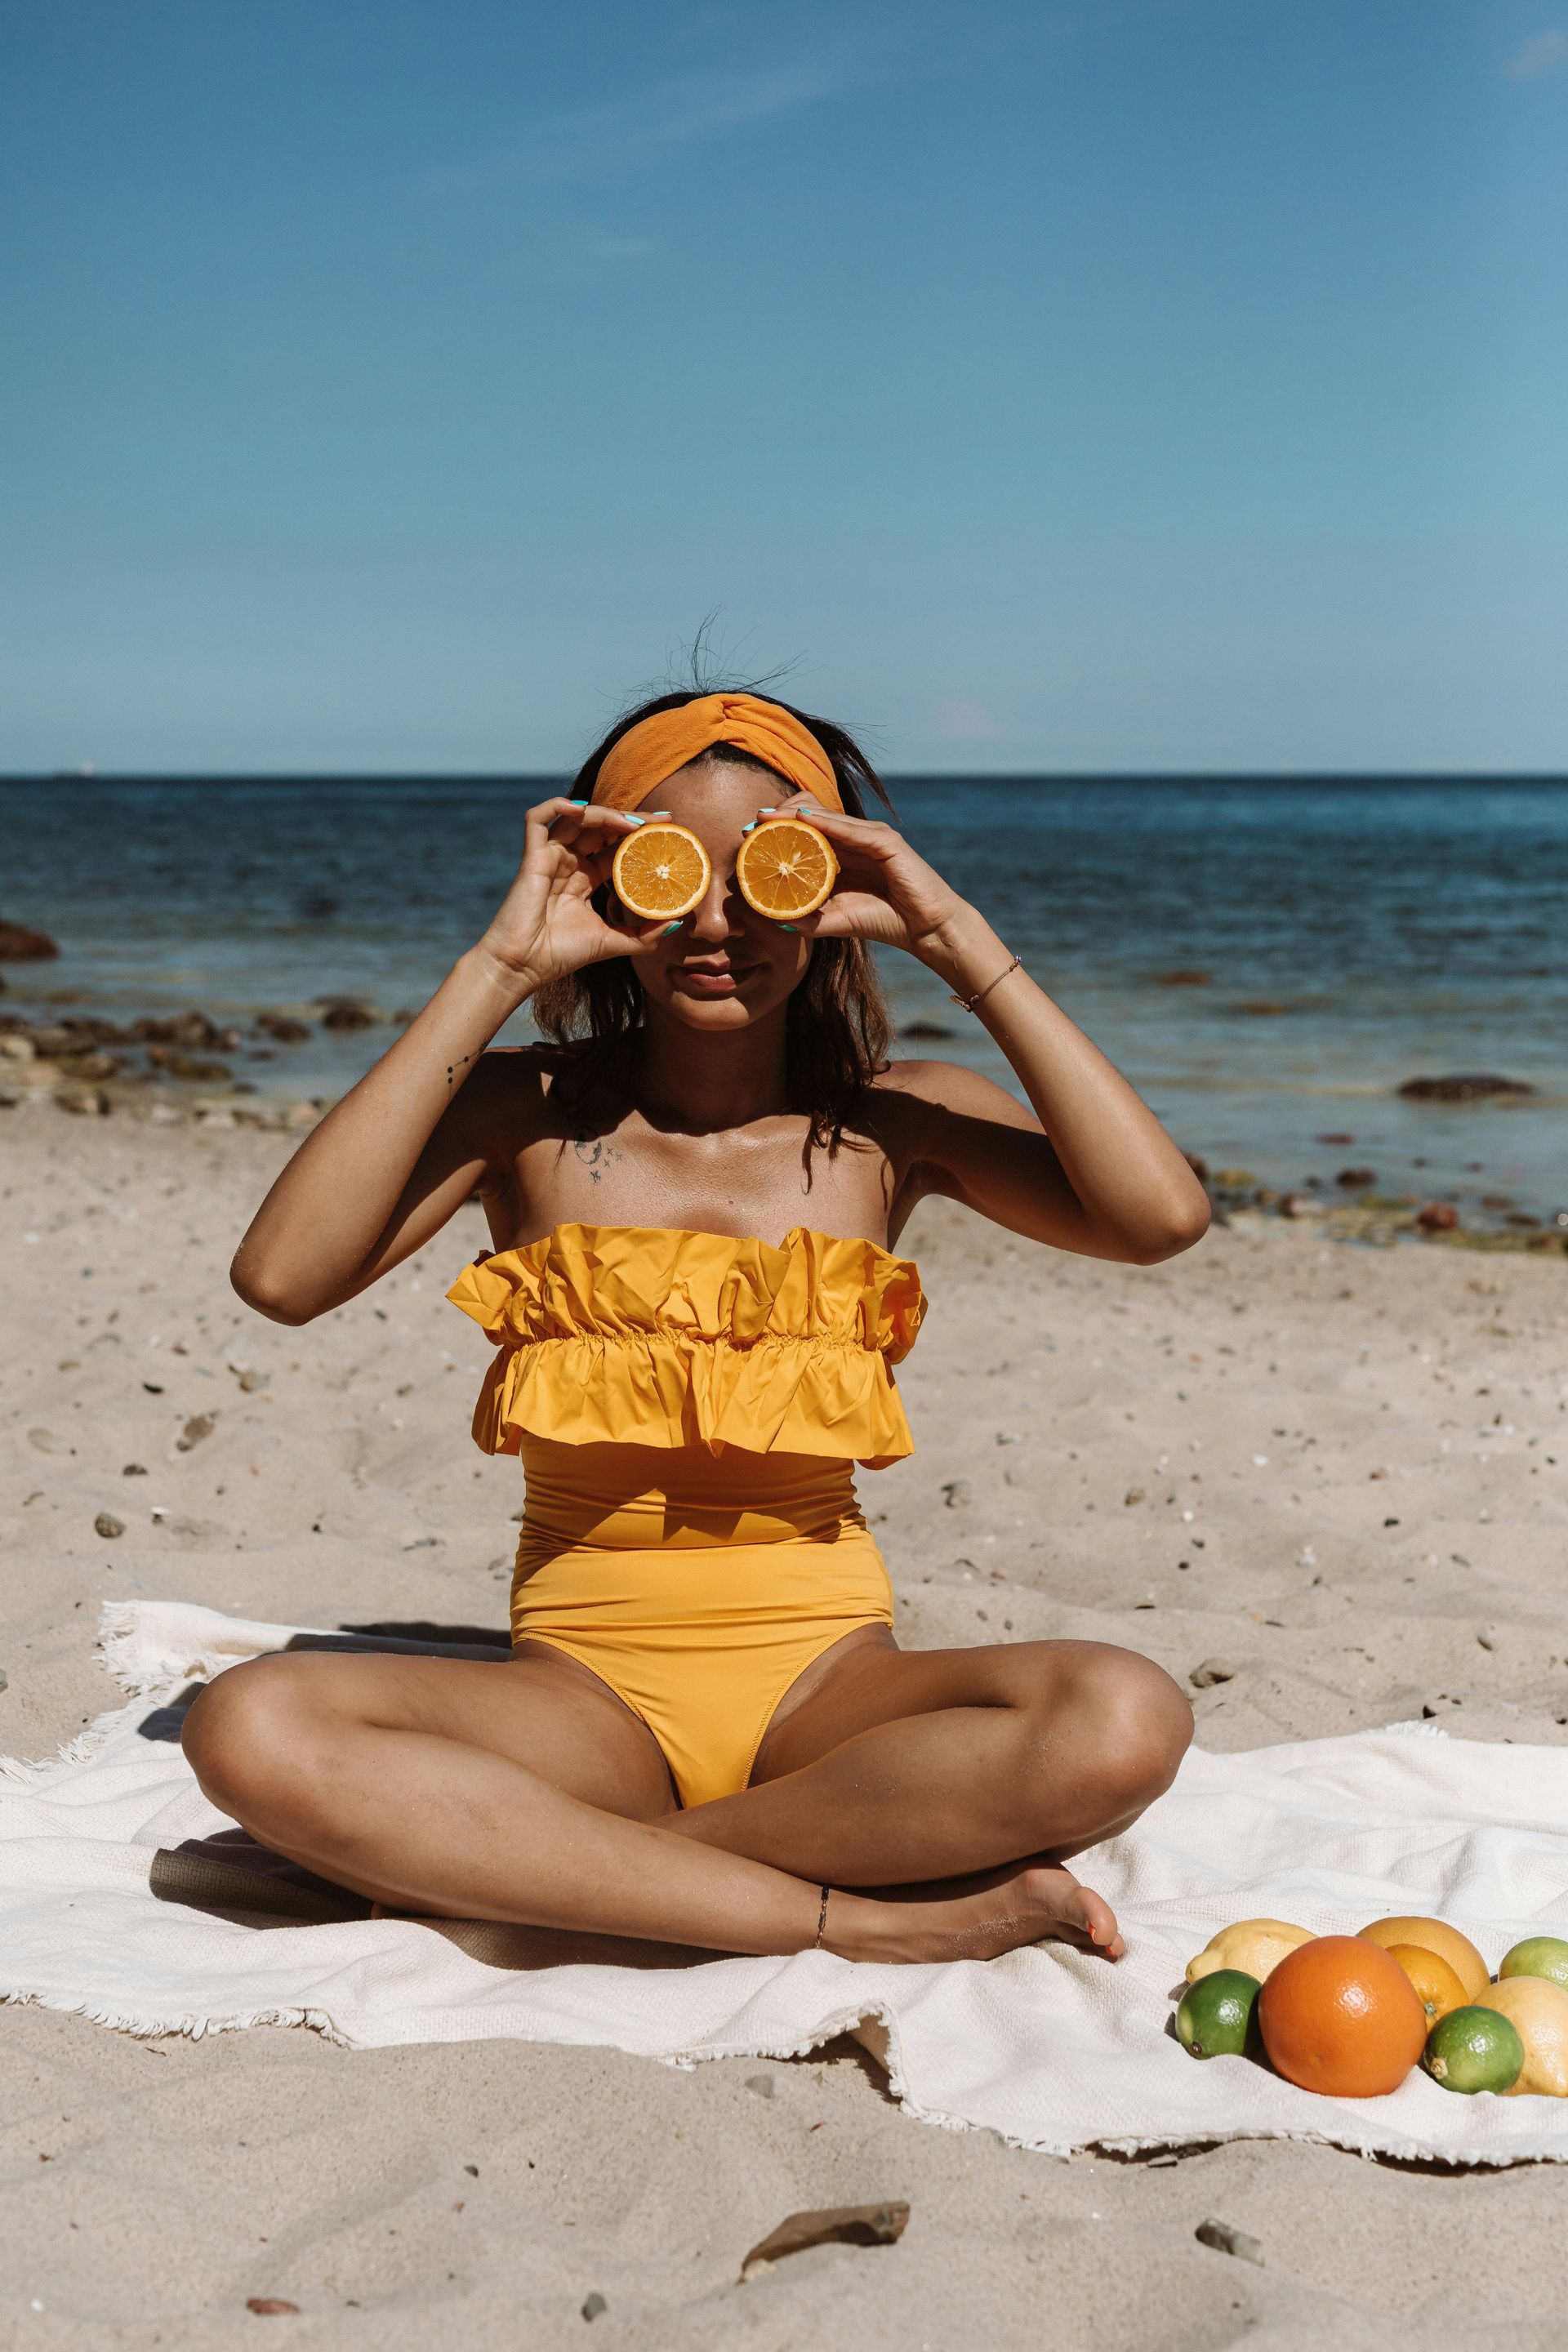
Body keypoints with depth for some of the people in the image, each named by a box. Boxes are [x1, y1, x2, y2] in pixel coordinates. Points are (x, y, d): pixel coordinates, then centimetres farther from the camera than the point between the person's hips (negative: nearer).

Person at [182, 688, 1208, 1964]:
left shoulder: (892, 1122, 3)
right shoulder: (528, 1111, 2)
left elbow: (1160, 1215, -14)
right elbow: (285, 1274, -16)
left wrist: (959, 940, -11)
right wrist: (495, 971, -13)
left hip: (827, 1681, 0)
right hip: (584, 1687, 0)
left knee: (1127, 1722, -30)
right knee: (253, 1729, -29)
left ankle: (518, 1868, -20)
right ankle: (867, 1918, -26)